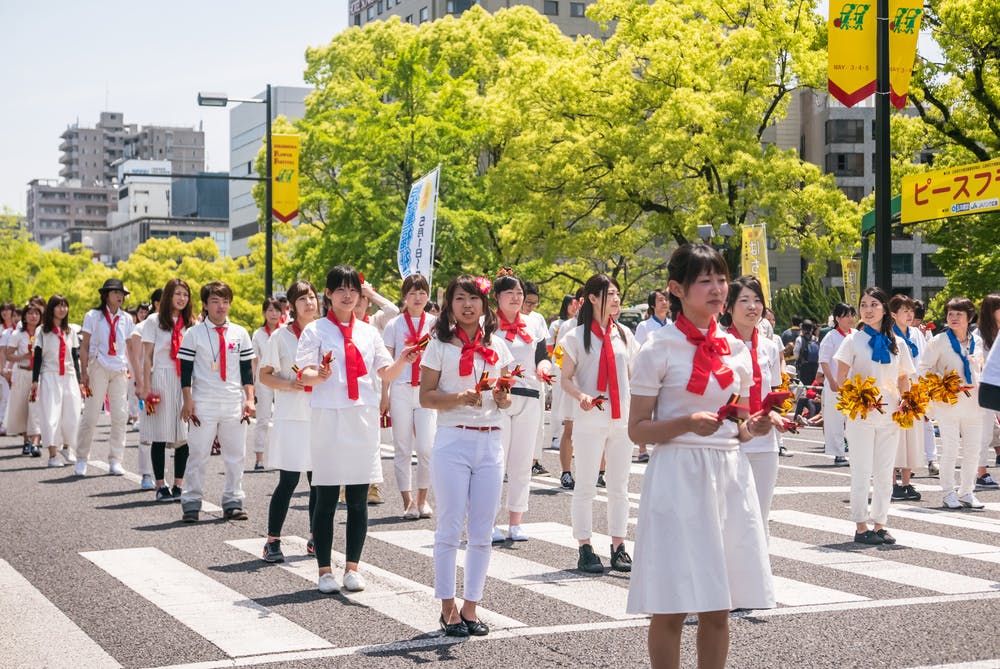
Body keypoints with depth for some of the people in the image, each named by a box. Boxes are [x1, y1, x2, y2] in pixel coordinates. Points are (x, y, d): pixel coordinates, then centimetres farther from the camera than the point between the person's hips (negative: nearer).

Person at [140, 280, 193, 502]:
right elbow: (147, 356, 0)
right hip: (161, 380, -3)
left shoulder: (190, 324, 13)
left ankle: (178, 484, 8)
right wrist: (146, 386, -7)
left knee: (184, 435, 1)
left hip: (186, 381, 3)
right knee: (160, 436, -1)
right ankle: (161, 486, 5)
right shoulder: (154, 321, 3)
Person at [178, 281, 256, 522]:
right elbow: (186, 369, 1)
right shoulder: (194, 334, 2)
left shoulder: (240, 333, 9)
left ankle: (233, 502, 13)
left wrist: (249, 399, 3)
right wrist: (187, 400, -7)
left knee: (235, 455, 4)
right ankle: (191, 504, 6)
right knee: (198, 455, 0)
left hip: (234, 403, 3)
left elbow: (247, 369, 11)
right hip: (203, 403, -2)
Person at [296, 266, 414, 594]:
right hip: (329, 419, -3)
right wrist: (319, 375, -27)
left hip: (364, 419, 3)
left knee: (358, 499, 5)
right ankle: (325, 570, 7)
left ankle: (352, 567, 14)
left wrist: (404, 361, -7)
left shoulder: (368, 332, 14)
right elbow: (305, 374, -5)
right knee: (326, 499, -1)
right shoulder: (316, 330, 3)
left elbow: (386, 374, 13)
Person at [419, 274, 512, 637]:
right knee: (450, 528, 0)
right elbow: (426, 397, -3)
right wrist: (461, 397, -19)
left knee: (481, 532, 6)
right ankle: (448, 608, 9)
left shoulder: (497, 346, 10)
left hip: (490, 443, 4)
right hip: (453, 441, -3)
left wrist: (503, 397, -7)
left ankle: (471, 606, 15)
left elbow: (506, 399, 16)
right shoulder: (440, 345, 0)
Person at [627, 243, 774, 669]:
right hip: (677, 477, -5)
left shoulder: (736, 350, 10)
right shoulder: (658, 351, -5)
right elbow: (637, 429, -6)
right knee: (670, 610, -2)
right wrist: (688, 422, -21)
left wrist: (753, 428, -3)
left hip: (730, 477, 5)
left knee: (718, 610, 8)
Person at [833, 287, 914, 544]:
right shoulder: (854, 340, 0)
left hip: (889, 415, 4)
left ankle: (879, 524, 15)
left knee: (884, 473, 7)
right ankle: (861, 527, 4)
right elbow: (841, 377, -2)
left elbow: (903, 379, 14)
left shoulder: (897, 344, 10)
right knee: (862, 471, -2)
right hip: (861, 415, -4)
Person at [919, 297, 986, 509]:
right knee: (950, 448, -3)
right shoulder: (940, 341, -4)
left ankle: (967, 492, 18)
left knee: (973, 449, 7)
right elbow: (924, 368, -2)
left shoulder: (977, 341, 10)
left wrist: (980, 385, 7)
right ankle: (948, 494, 7)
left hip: (973, 402, 5)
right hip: (947, 402, -5)